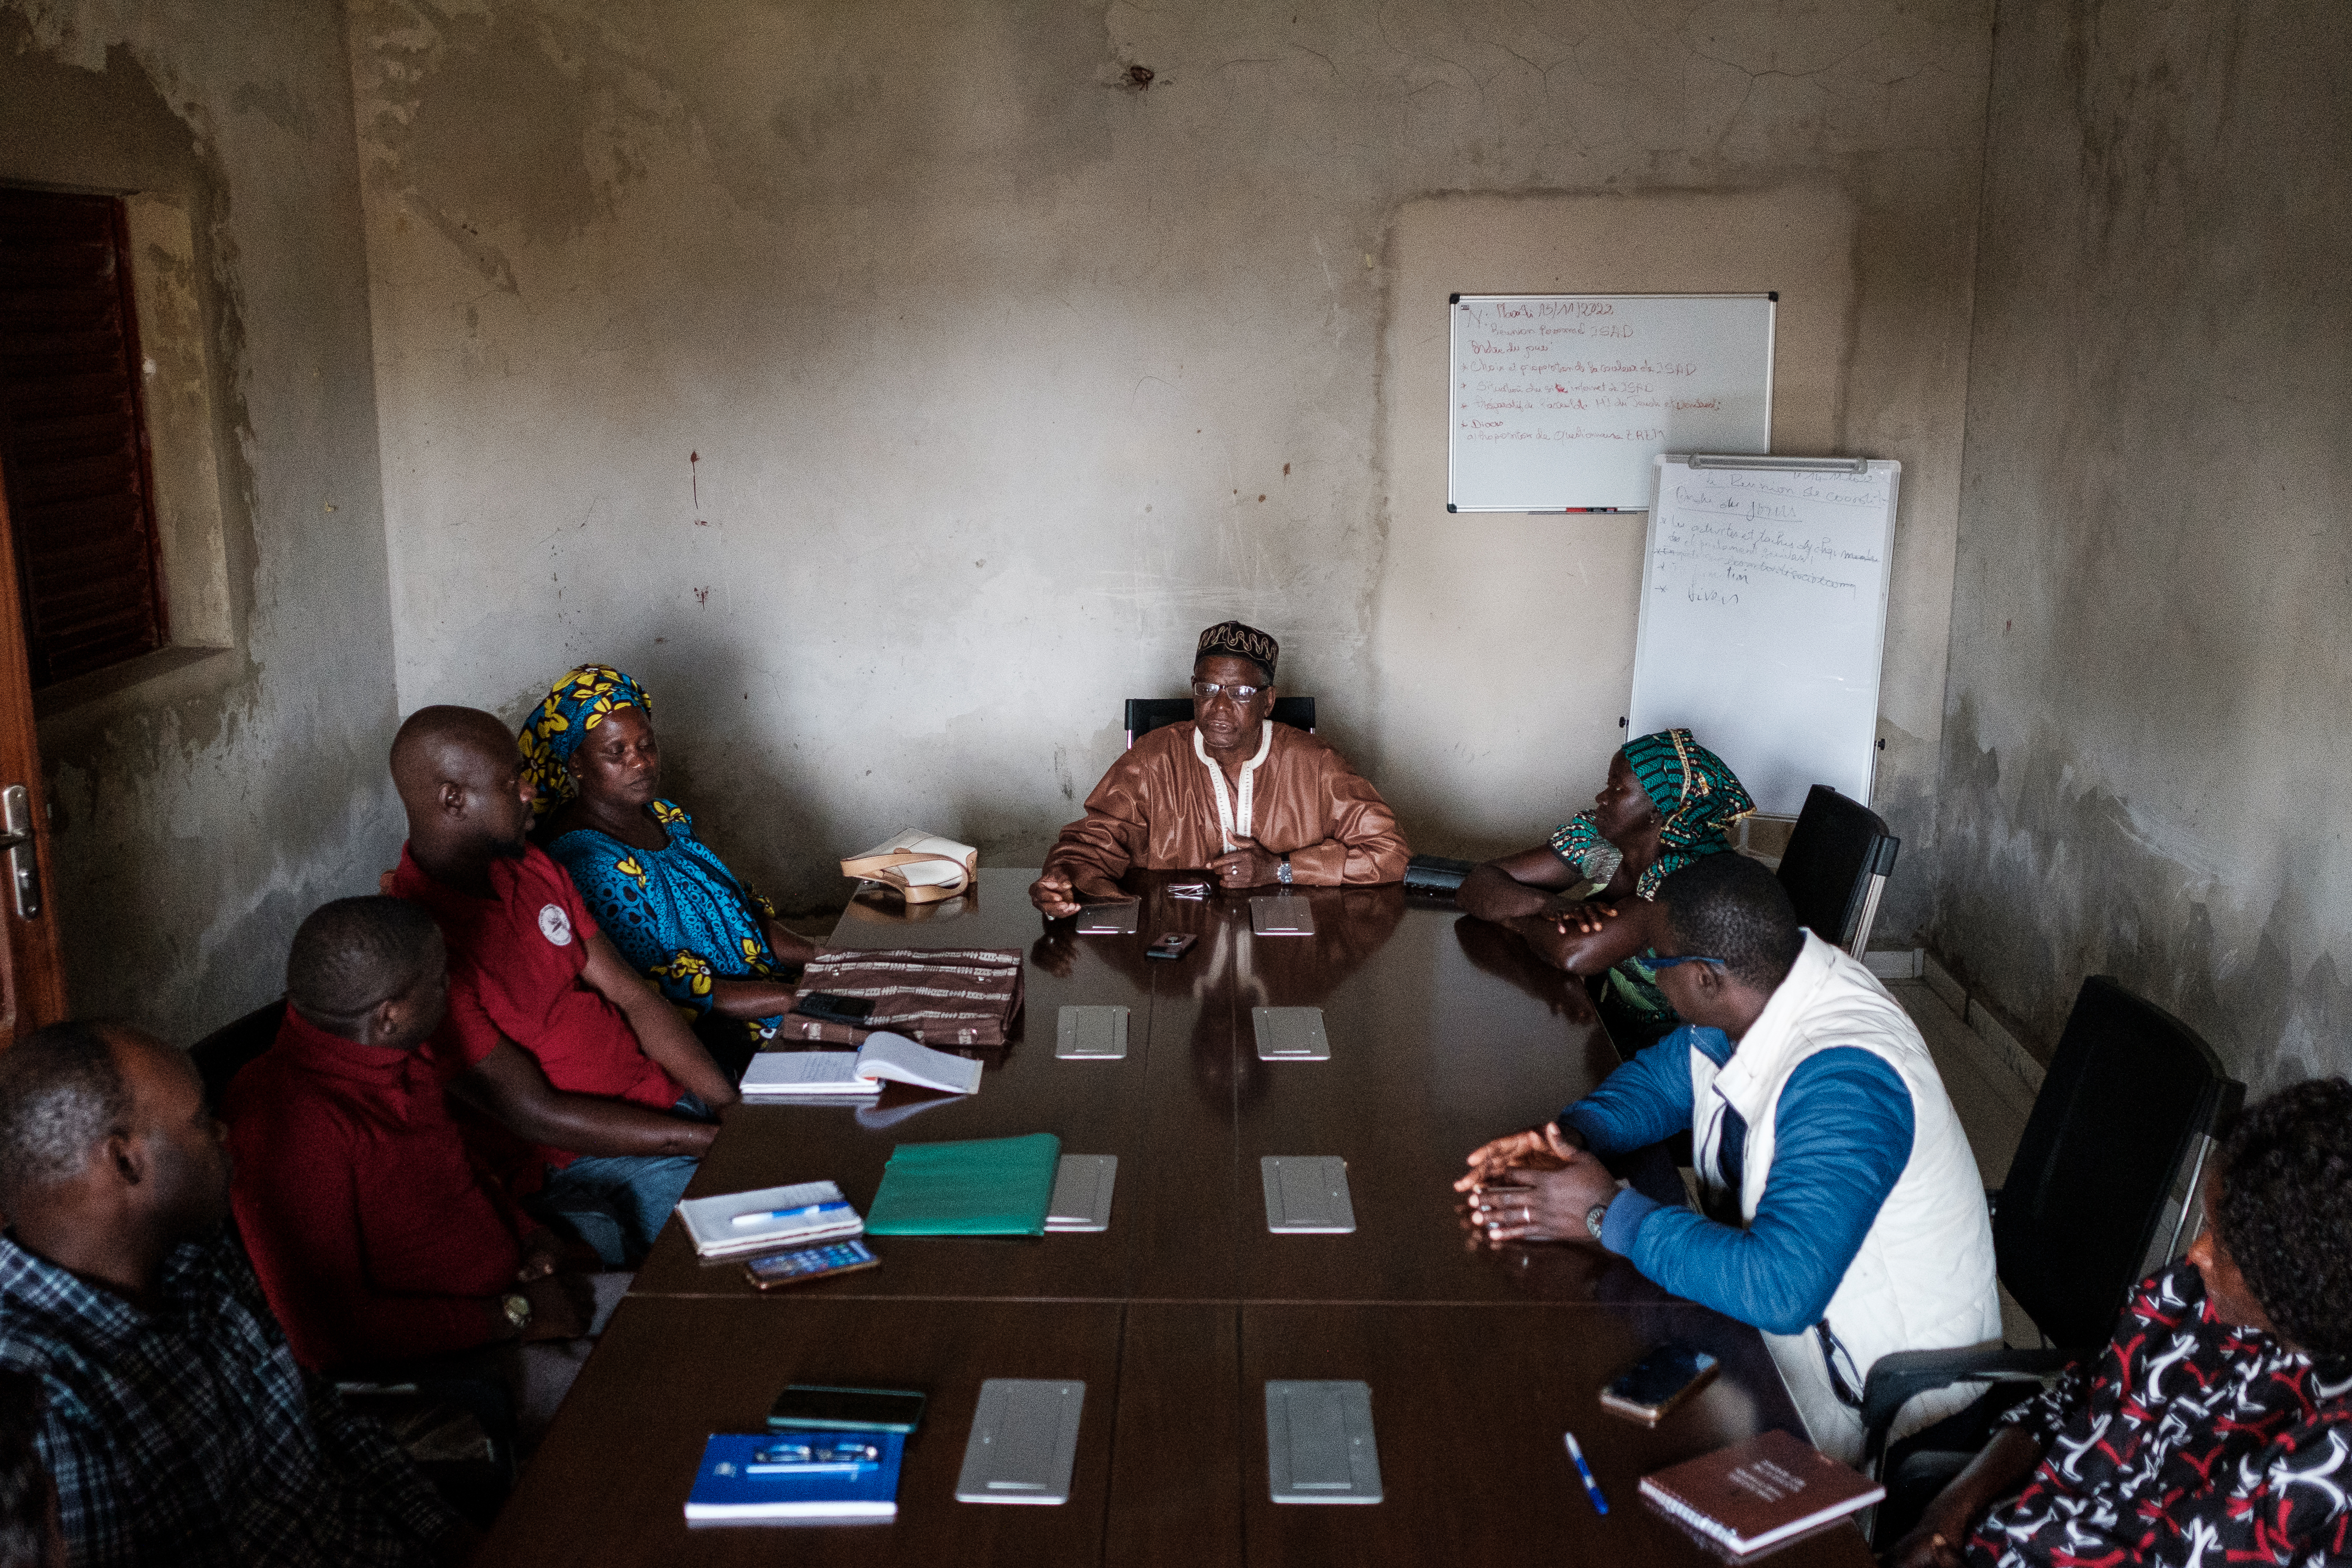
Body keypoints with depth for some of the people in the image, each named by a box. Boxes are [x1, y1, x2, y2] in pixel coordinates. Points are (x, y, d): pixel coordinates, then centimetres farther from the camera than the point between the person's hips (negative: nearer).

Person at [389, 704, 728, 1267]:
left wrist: (740, 1110, -5)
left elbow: (630, 994, 7)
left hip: (672, 1099, 8)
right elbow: (535, 1114, -18)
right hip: (588, 1169, -8)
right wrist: (719, 1139, -18)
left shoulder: (530, 867, 9)